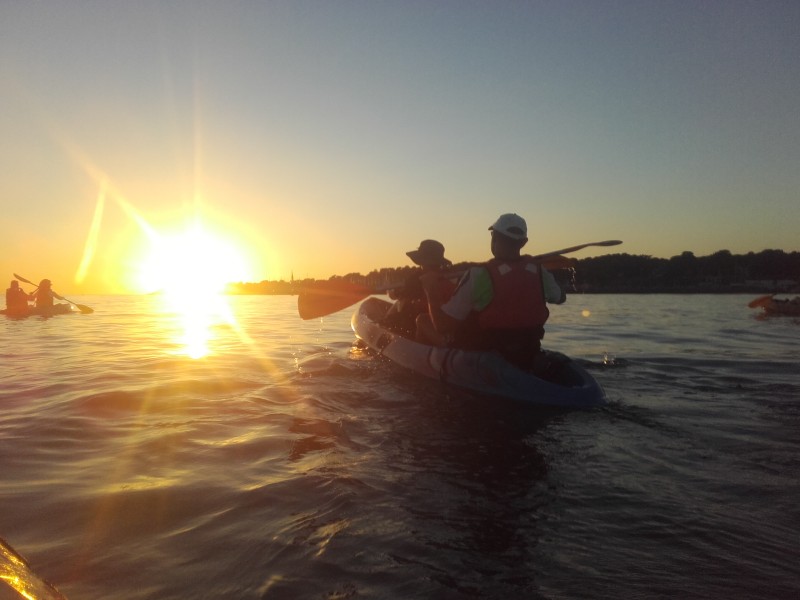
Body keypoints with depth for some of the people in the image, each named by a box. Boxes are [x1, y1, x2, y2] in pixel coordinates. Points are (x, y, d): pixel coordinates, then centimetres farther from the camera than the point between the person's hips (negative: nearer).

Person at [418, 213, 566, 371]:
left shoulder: (479, 275, -20)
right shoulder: (539, 271, -4)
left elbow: (443, 323, -19)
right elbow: (559, 297, 18)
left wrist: (430, 288, -5)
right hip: (528, 360, 4)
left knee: (424, 320, 7)